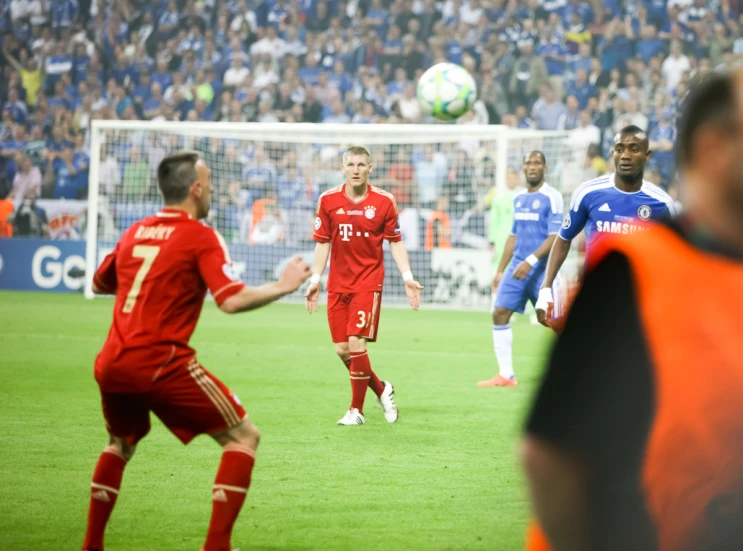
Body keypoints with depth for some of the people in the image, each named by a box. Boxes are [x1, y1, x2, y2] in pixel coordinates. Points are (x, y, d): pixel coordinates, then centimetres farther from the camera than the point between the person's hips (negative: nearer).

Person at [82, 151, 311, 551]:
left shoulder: (135, 232, 15)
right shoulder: (201, 237, -3)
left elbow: (99, 284, 29)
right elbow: (232, 300, -15)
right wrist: (284, 286, -1)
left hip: (110, 364, 7)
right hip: (161, 363, -7)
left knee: (121, 443, 32)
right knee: (243, 436, 3)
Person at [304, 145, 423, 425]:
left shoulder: (384, 201, -3)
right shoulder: (328, 200, 2)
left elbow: (395, 242, 4)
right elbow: (322, 242, 8)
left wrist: (407, 277, -4)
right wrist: (315, 281, 4)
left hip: (368, 282, -3)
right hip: (337, 284, 3)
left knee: (356, 344, -14)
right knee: (342, 350, 2)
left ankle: (356, 410, -1)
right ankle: (381, 390, 27)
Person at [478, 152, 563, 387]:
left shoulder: (552, 198, -8)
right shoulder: (519, 199, 13)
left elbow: (554, 237, -15)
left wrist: (530, 261, -25)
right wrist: (500, 270, 19)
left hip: (541, 270, -6)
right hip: (517, 267, 6)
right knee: (500, 312, -4)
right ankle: (506, 375, 0)